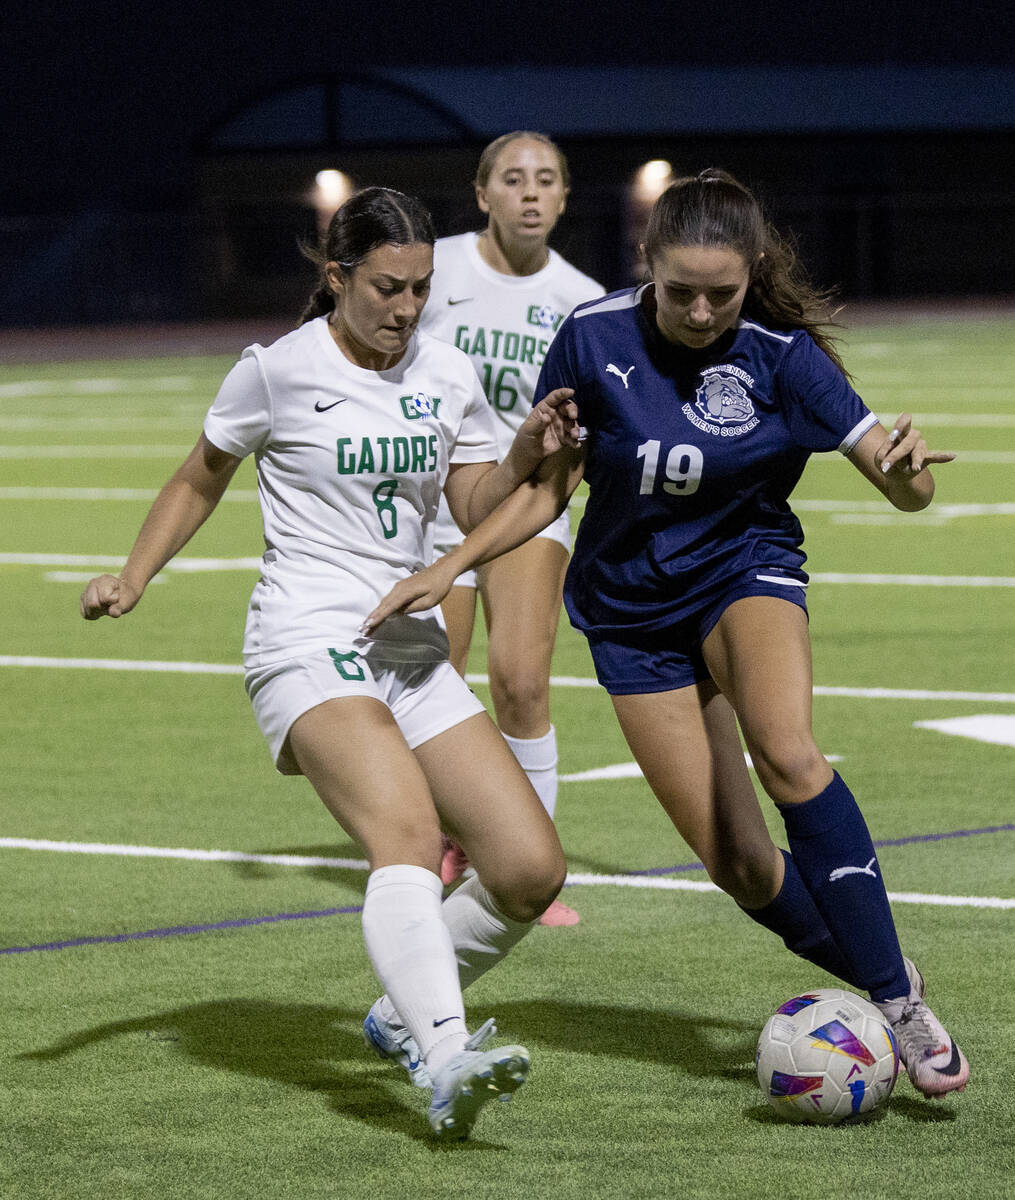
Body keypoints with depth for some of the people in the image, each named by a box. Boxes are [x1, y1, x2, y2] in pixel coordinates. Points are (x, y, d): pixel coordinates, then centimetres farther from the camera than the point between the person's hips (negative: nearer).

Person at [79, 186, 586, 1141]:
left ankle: (404, 1016, 21)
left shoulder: (446, 376, 10)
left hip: (412, 650, 6)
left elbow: (476, 514, 7)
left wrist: (524, 458, -12)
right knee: (407, 831, -32)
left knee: (531, 871, -4)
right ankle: (447, 1063, -50)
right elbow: (201, 479, 12)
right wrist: (132, 578, 2)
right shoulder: (279, 371, -3)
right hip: (308, 646, -6)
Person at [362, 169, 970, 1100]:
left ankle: (899, 1000, -24)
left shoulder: (779, 353, -17)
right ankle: (885, 984, 18)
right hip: (633, 611, 2)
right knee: (739, 864, -7)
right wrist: (450, 565, -9)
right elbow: (547, 486, 1)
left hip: (747, 569, -2)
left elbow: (903, 489, -21)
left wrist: (905, 467, -44)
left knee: (786, 755, -32)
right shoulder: (594, 336, -13)